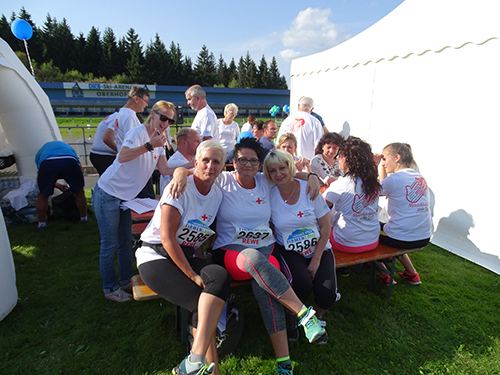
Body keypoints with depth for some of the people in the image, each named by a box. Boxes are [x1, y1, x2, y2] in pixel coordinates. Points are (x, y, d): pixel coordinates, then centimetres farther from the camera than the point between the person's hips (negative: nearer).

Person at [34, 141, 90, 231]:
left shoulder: (40, 152, 41)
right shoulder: (67, 146, 43)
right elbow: (80, 168, 34)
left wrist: (57, 185, 55)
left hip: (47, 164, 0)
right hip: (69, 161, 0)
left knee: (42, 196, 23)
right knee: (79, 192, 22)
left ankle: (41, 224, 33)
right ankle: (84, 218, 37)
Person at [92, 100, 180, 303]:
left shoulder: (159, 140, 7)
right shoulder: (139, 131, -19)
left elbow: (164, 169, -1)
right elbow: (122, 157, -35)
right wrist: (149, 145, -42)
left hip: (125, 198, 8)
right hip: (107, 194, -8)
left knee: (125, 242, 17)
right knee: (109, 244, 3)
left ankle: (126, 281, 32)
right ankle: (110, 288, 18)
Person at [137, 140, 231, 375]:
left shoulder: (218, 194, 5)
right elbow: (167, 239, -19)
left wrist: (203, 266, 1)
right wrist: (193, 275, -19)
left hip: (187, 255, 5)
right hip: (156, 257, -5)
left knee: (221, 275, -28)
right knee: (203, 304, -23)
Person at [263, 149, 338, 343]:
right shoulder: (270, 195, -8)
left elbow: (326, 227, -5)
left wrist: (316, 259, -9)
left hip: (319, 249, 1)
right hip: (289, 252, -1)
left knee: (327, 292, -20)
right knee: (302, 284, -29)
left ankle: (316, 319, 19)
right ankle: (290, 317, 9)